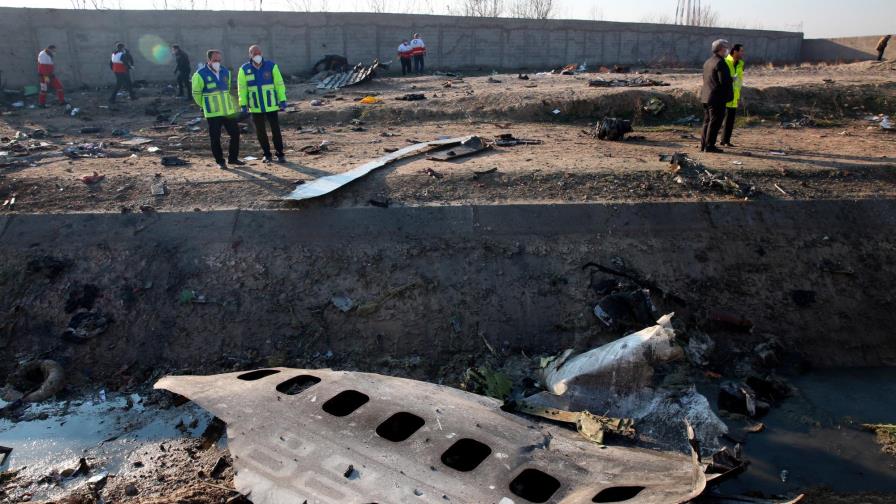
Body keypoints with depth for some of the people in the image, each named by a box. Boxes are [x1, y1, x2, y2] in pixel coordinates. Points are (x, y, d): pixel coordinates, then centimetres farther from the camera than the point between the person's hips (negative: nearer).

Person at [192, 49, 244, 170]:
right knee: (215, 138, -1)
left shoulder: (225, 72, 7)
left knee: (235, 133, 6)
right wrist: (204, 106, 8)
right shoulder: (200, 74, -10)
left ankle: (233, 158, 21)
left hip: (229, 110, 5)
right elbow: (196, 93, -1)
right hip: (213, 113, -5)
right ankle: (220, 161, 10)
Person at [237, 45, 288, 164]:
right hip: (255, 107, 2)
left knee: (276, 130, 0)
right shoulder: (244, 69, 0)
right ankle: (267, 154, 20)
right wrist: (243, 105, -2)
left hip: (271, 105, -1)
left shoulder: (271, 66, -3)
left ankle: (280, 154, 10)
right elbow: (242, 88, 3)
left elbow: (279, 84, -1)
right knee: (260, 132, 7)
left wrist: (283, 100, -6)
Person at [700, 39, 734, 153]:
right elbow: (724, 81, -22)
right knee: (715, 122, -4)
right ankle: (709, 146, -4)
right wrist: (732, 80, 1)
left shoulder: (708, 62, 14)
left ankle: (703, 144, 14)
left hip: (706, 96, 9)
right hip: (717, 97, -9)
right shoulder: (720, 63, -15)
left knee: (708, 121, 13)